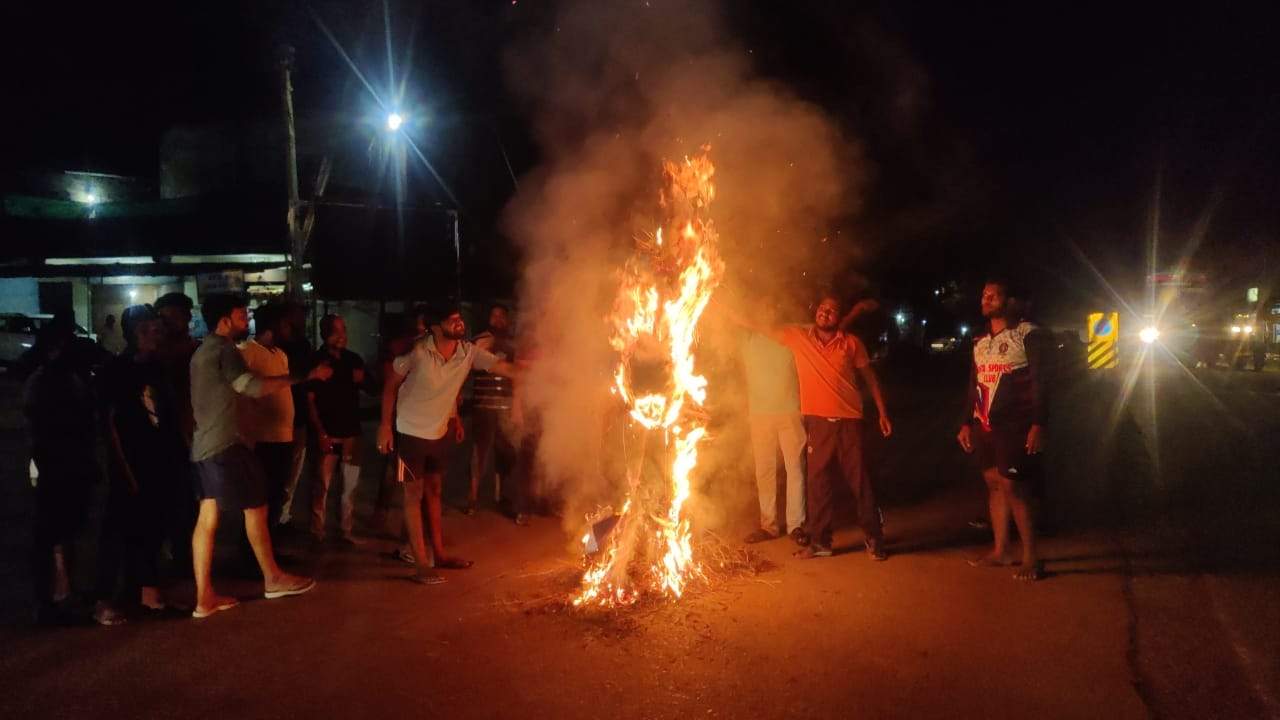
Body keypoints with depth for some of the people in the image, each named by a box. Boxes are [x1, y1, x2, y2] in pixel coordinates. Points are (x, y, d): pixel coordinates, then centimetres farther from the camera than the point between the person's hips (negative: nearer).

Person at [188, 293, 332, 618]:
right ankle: (273, 579, 13)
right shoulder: (224, 350, -14)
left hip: (204, 445, 10)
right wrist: (304, 376, -31)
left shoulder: (202, 352, 19)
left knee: (207, 518, 6)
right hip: (224, 444, -10)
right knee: (256, 509, 2)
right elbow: (254, 387, -30)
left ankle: (204, 597, 7)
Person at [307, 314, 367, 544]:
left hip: (351, 432, 4)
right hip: (328, 433, -4)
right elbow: (309, 400, -5)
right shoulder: (316, 361, -2)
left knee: (351, 484, 6)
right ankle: (317, 531, 6)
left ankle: (347, 530, 15)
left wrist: (362, 380, -3)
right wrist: (320, 433, -12)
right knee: (321, 484, -4)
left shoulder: (354, 359, 10)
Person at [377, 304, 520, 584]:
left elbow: (504, 367, -15)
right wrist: (385, 425, -11)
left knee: (434, 491, 16)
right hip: (412, 432, -5)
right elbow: (390, 385, -11)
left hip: (441, 432, 5)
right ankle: (421, 565, 2)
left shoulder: (469, 353, -10)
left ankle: (439, 553, 28)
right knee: (414, 494, 0)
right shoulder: (417, 352, -21)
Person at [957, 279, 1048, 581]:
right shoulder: (979, 341, 14)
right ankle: (1000, 551, 18)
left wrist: (1038, 425, -18)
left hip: (1014, 426, -6)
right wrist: (967, 423, 14)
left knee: (1012, 487, -8)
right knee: (994, 485, 9)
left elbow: (1039, 383, -11)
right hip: (984, 425, 6)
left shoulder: (1028, 334, -6)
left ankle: (1030, 558, 2)